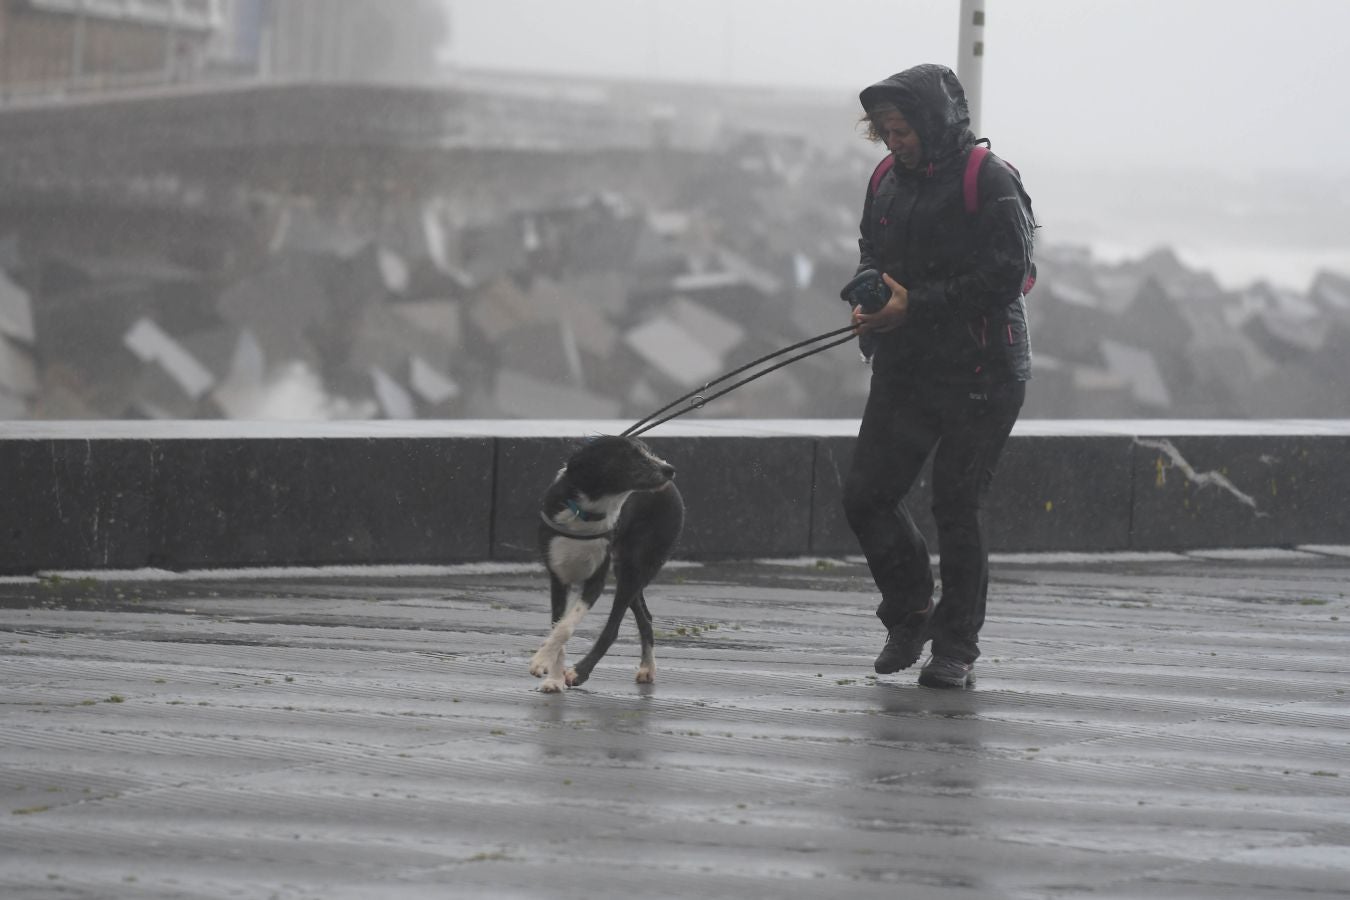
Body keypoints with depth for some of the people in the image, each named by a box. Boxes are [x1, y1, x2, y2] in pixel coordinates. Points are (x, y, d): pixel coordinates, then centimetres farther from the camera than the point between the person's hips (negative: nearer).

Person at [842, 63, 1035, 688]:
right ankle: (910, 613, 22)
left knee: (956, 509, -3)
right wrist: (869, 297, -2)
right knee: (866, 496, 0)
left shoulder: (989, 181, -11)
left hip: (979, 373, -7)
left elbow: (1007, 274, -17)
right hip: (904, 371, 7)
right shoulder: (888, 183, 11)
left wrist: (915, 306, -19)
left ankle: (957, 649, 8)